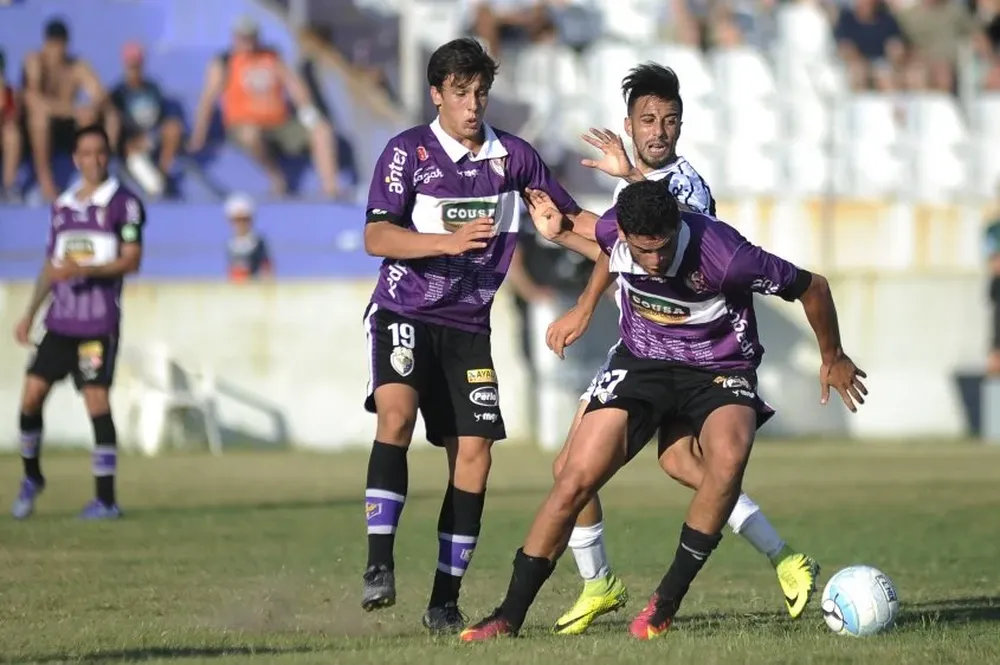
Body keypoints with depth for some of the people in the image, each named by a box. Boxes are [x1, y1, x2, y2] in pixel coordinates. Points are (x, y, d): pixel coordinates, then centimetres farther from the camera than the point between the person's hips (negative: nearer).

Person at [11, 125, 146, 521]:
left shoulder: (123, 203, -2)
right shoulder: (62, 206, 16)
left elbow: (131, 261, -10)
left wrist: (84, 269, -21)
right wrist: (30, 313, 17)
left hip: (99, 321, -5)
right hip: (60, 320, 5)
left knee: (96, 400, -9)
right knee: (32, 394, -2)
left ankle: (106, 499, -4)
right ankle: (31, 477, 19)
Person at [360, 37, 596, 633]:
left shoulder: (514, 156, 4)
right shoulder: (408, 152, -6)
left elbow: (570, 218, 17)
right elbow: (376, 237, -16)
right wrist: (451, 241, -28)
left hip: (469, 324, 4)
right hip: (405, 313, -4)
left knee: (474, 454, -4)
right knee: (396, 413, -28)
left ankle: (446, 599, 5)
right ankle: (380, 566, -28)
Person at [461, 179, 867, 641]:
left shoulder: (725, 256, -31)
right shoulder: (611, 231, -17)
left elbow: (812, 287, -15)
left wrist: (833, 359, -1)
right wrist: (583, 309, 18)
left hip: (719, 371, -3)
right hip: (641, 362, 3)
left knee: (729, 457, -35)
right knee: (576, 479, -11)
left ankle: (666, 602, -20)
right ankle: (509, 616, 0)